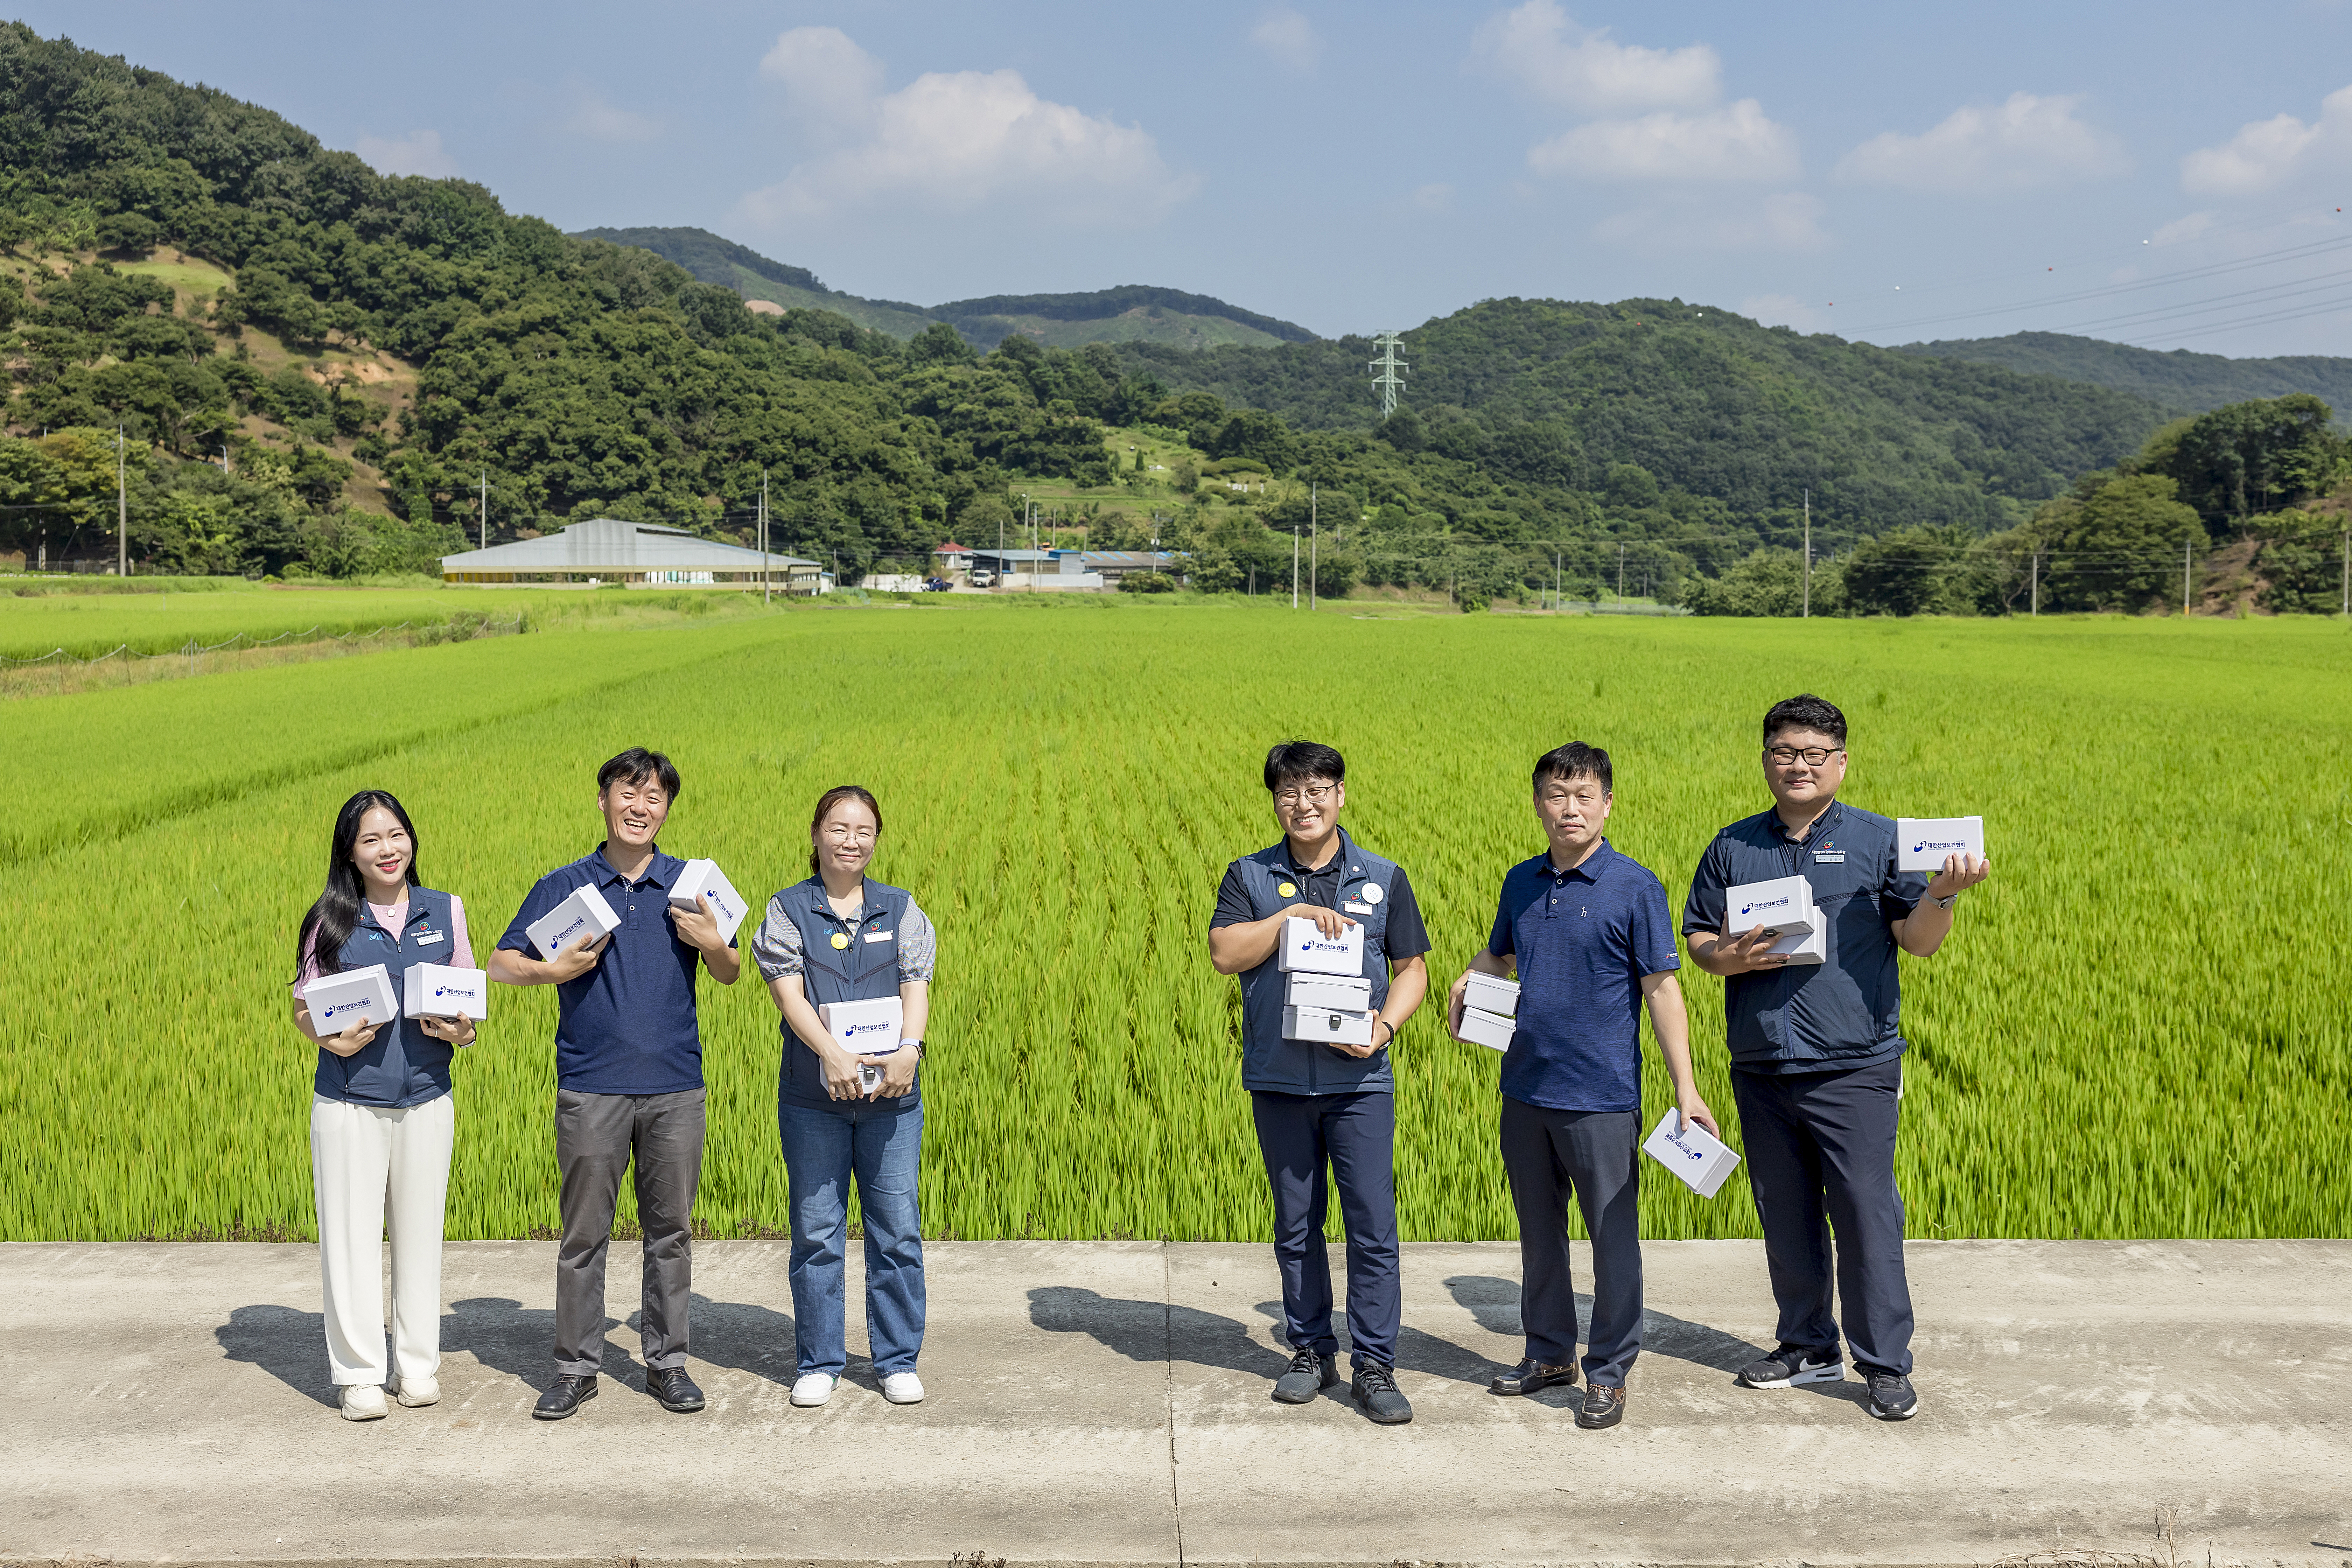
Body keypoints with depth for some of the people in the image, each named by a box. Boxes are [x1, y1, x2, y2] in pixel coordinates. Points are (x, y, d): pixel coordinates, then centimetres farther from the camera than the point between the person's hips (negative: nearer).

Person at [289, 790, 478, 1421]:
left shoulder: (446, 911, 5)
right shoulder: (331, 920, 0)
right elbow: (303, 1010, 4)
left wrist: (462, 1031, -10)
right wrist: (330, 1039, -17)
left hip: (426, 1100, 2)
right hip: (349, 1102, -2)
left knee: (419, 1232, 9)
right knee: (351, 1234, 1)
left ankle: (418, 1366, 22)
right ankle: (358, 1374, 12)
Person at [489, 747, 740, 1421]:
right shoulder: (564, 885, 5)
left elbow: (730, 974, 14)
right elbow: (502, 963, 7)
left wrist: (711, 943, -8)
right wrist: (555, 970, -12)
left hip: (675, 1086, 1)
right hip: (592, 1086, -1)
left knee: (670, 1230, 7)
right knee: (584, 1233, 3)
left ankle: (667, 1361, 18)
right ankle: (576, 1367, 14)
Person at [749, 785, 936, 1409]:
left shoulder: (901, 909, 9)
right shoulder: (787, 910, 4)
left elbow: (917, 987, -2)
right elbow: (789, 992, -8)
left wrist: (908, 1049, -21)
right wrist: (833, 1054, -24)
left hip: (892, 1093, 1)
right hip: (813, 1097, -1)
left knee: (898, 1229, 3)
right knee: (817, 1232, 5)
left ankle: (898, 1361, 15)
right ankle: (819, 1363, 17)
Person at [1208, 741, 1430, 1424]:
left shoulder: (1383, 879, 6)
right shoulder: (1250, 877, 6)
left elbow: (1412, 968, 7)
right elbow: (1225, 953, -8)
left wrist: (1386, 1025, -10)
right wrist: (1293, 914, -17)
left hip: (1359, 1079, -1)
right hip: (1278, 1079, 1)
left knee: (1373, 1226, -4)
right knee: (1296, 1226, 10)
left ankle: (1374, 1365, 6)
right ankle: (1312, 1351, 23)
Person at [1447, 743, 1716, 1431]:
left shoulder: (1635, 888, -8)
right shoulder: (1521, 883, 7)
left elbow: (1661, 988, -8)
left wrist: (1685, 1088, -11)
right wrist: (1467, 980, 0)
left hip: (1602, 1096, -5)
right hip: (1526, 1090, 5)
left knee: (1613, 1234, 3)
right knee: (1539, 1230, 16)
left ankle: (1609, 1372, 16)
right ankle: (1549, 1353, 31)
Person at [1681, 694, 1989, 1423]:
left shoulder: (1878, 841, 2)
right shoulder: (1732, 847, 11)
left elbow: (1919, 942, -2)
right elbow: (1697, 937, 14)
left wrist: (1943, 894, -22)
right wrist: (1729, 958, -8)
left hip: (1854, 1069, -3)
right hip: (1761, 1070, 4)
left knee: (1866, 1218, -4)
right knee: (1785, 1219, 12)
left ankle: (1885, 1365, 8)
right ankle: (1807, 1346, 27)